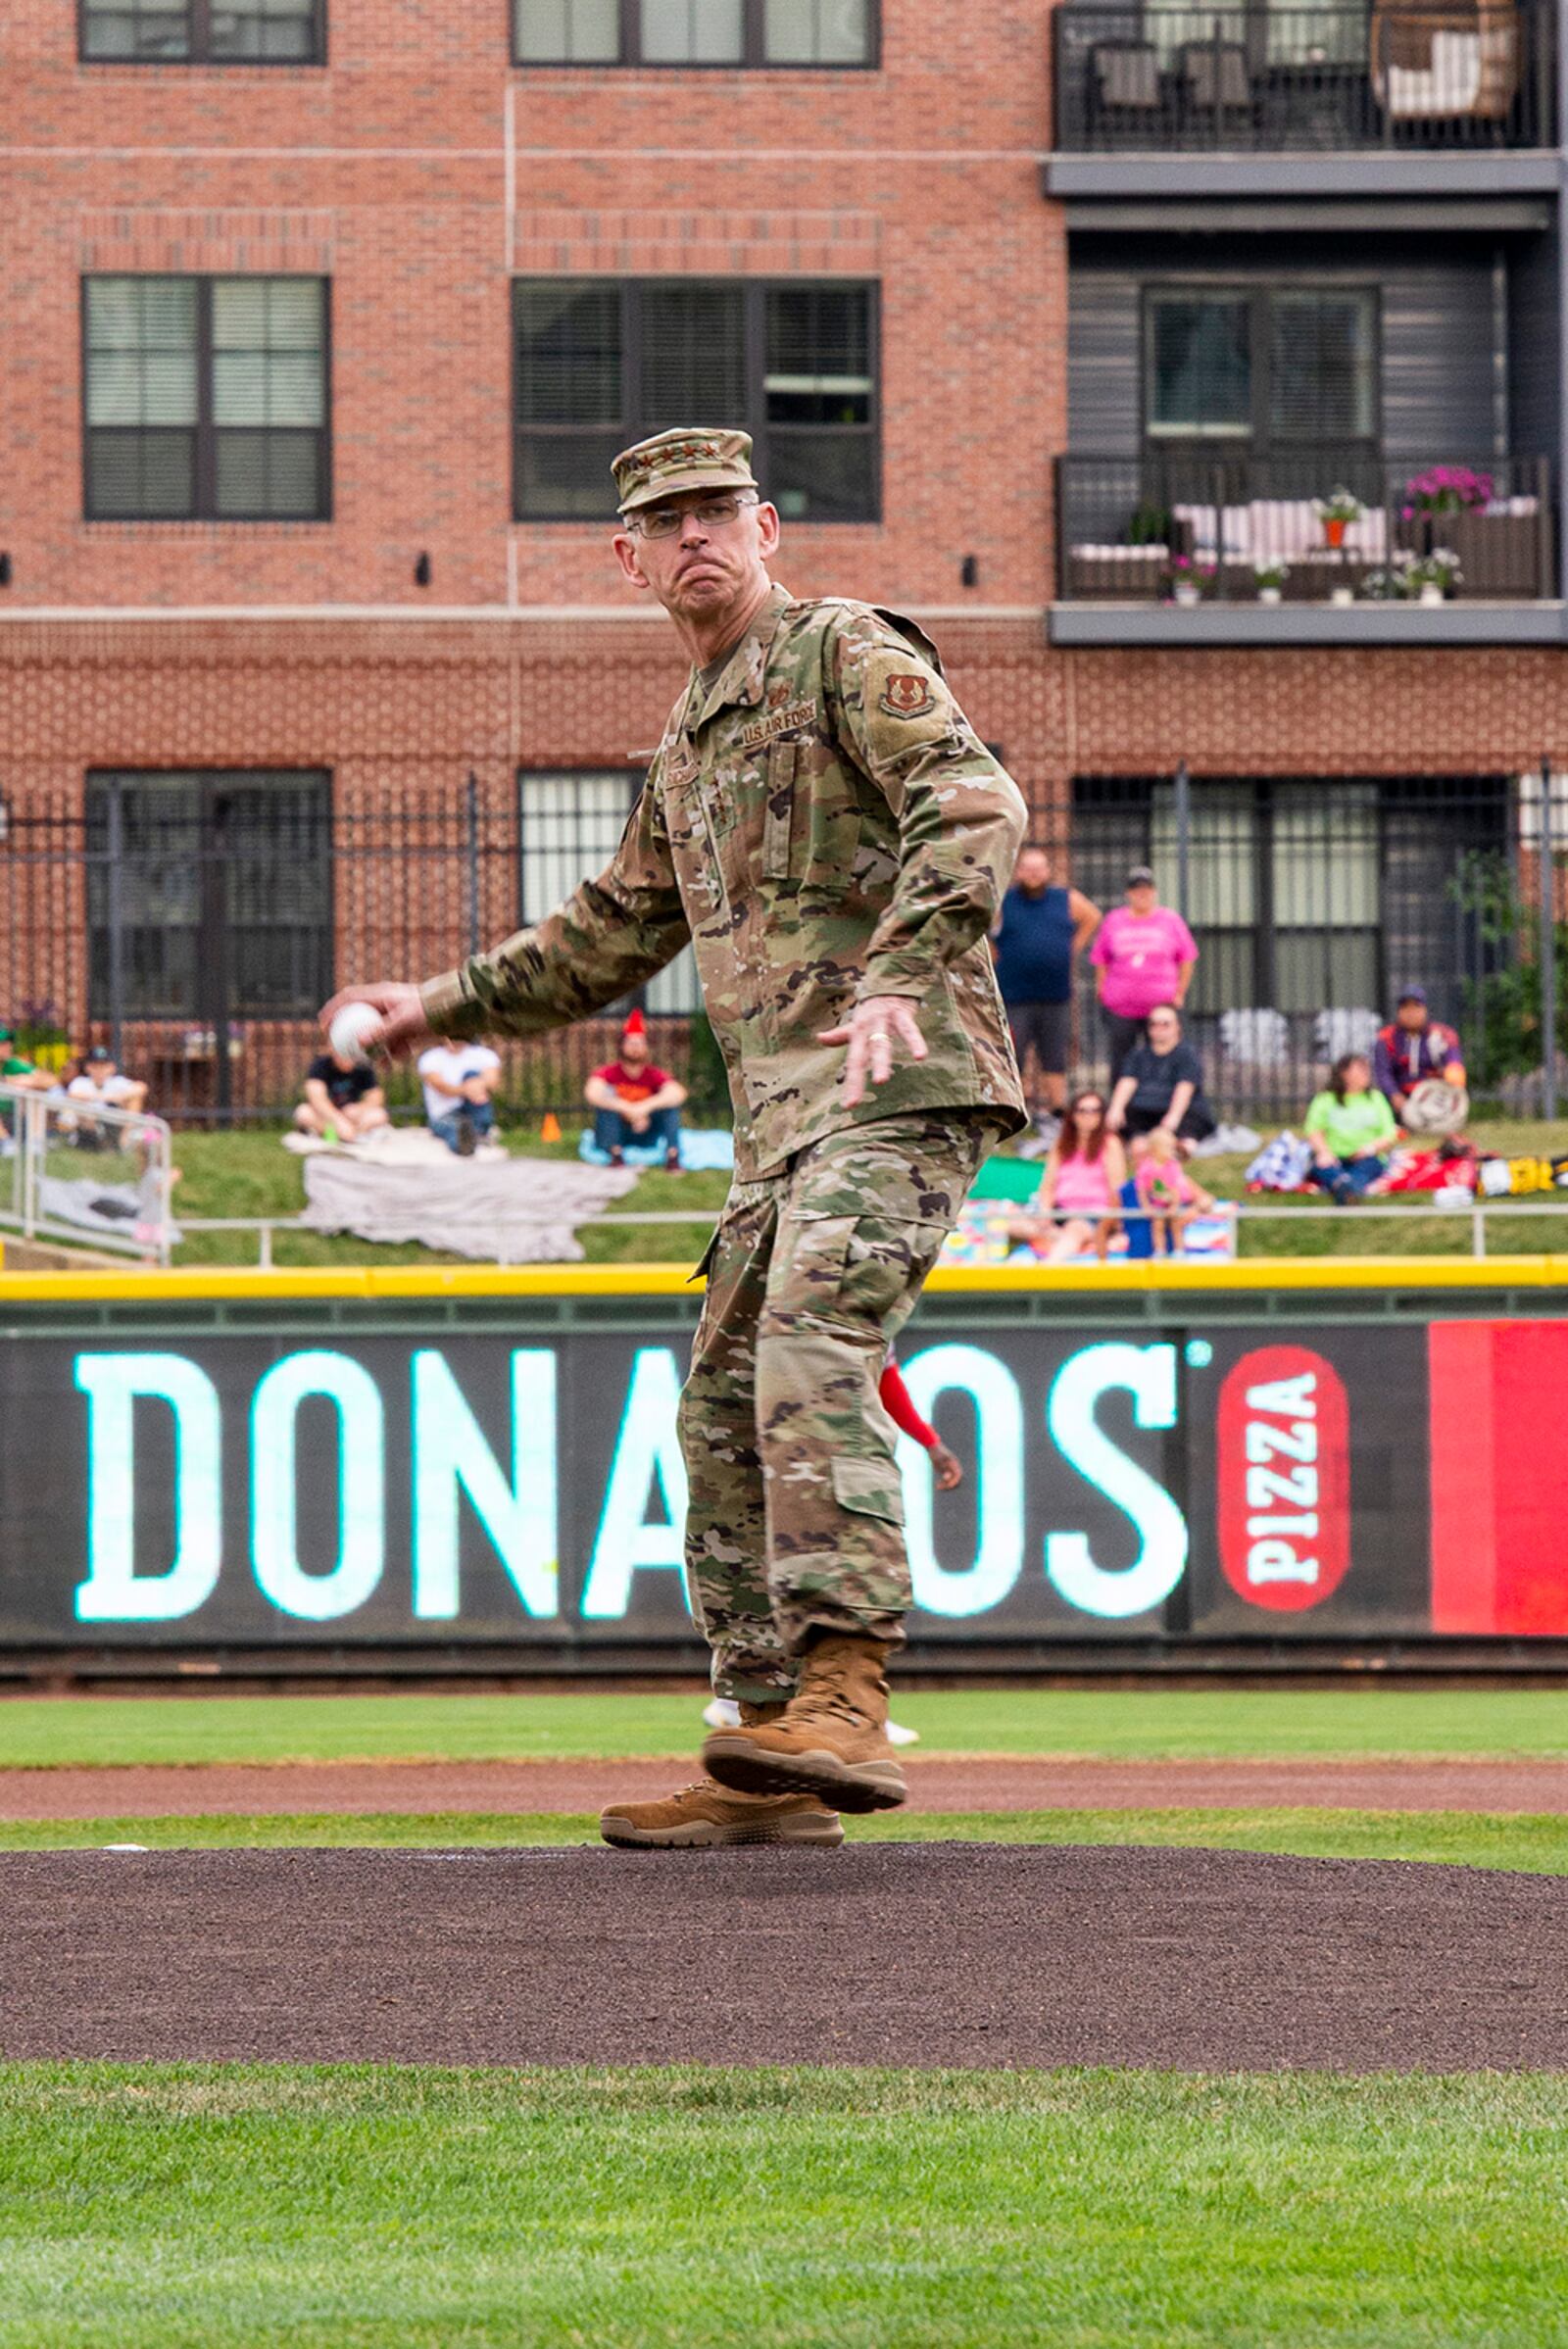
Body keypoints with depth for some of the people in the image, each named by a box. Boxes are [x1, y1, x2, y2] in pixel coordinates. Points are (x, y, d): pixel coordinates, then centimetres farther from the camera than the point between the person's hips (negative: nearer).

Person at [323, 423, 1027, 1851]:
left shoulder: (849, 652, -2)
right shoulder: (694, 736, 25)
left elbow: (975, 806, -19)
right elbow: (616, 935, 37)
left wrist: (896, 977, -32)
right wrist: (445, 1008, 34)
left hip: (902, 1087, -10)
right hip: (786, 1116, 10)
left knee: (811, 1356, -27)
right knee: (727, 1412, 7)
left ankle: (845, 1699, -38)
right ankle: (774, 1770, 11)